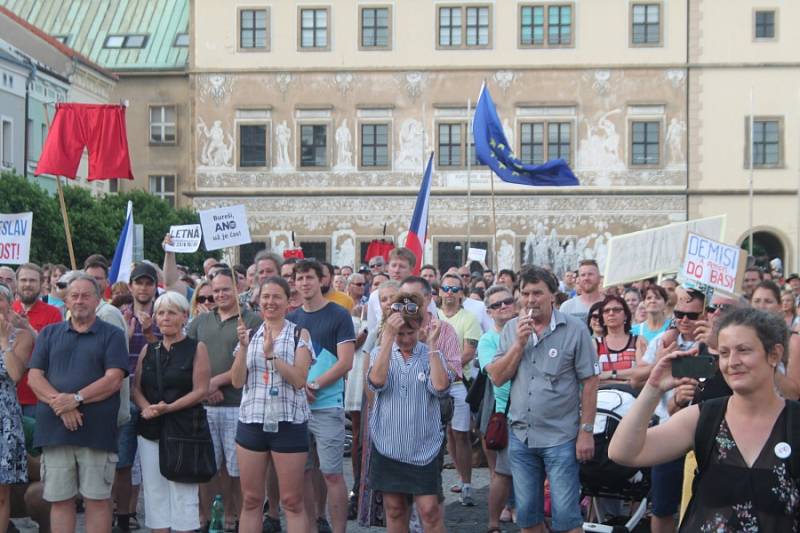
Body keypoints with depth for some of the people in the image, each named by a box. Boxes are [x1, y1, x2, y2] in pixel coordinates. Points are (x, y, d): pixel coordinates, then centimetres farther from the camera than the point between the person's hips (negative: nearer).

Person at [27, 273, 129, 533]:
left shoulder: (112, 335, 6)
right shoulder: (49, 333, 14)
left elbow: (113, 380, -6)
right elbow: (34, 377, 4)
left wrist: (76, 399, -17)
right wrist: (60, 405, -13)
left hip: (97, 431, -2)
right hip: (54, 429, 3)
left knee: (97, 499, 1)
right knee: (59, 499, 7)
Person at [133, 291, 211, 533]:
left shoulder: (196, 349, -1)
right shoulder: (148, 350, 13)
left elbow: (200, 391, -8)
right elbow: (136, 388, 10)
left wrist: (168, 408, -19)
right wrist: (146, 407, -11)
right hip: (150, 429, 5)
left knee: (183, 493, -5)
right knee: (154, 491, 6)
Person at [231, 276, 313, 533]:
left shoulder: (300, 335, 0)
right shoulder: (249, 335, 9)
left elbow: (299, 379, -11)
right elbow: (237, 381, 2)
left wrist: (271, 354, -20)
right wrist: (243, 347, -10)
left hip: (289, 423, -3)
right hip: (251, 422, 3)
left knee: (292, 501, 1)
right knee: (250, 500, 10)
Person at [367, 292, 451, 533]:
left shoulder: (431, 354, 0)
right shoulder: (380, 353, 3)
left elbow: (440, 386, -18)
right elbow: (377, 381, -18)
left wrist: (432, 344, -17)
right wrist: (388, 336, -22)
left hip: (424, 447, -1)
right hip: (388, 446, 2)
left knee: (429, 509, -3)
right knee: (394, 510, 11)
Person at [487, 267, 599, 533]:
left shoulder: (575, 329, -8)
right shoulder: (511, 329, 5)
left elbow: (589, 382, -6)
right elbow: (497, 378, 0)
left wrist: (586, 431, -9)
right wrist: (519, 342, -11)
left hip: (561, 438, -4)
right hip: (520, 436, 4)